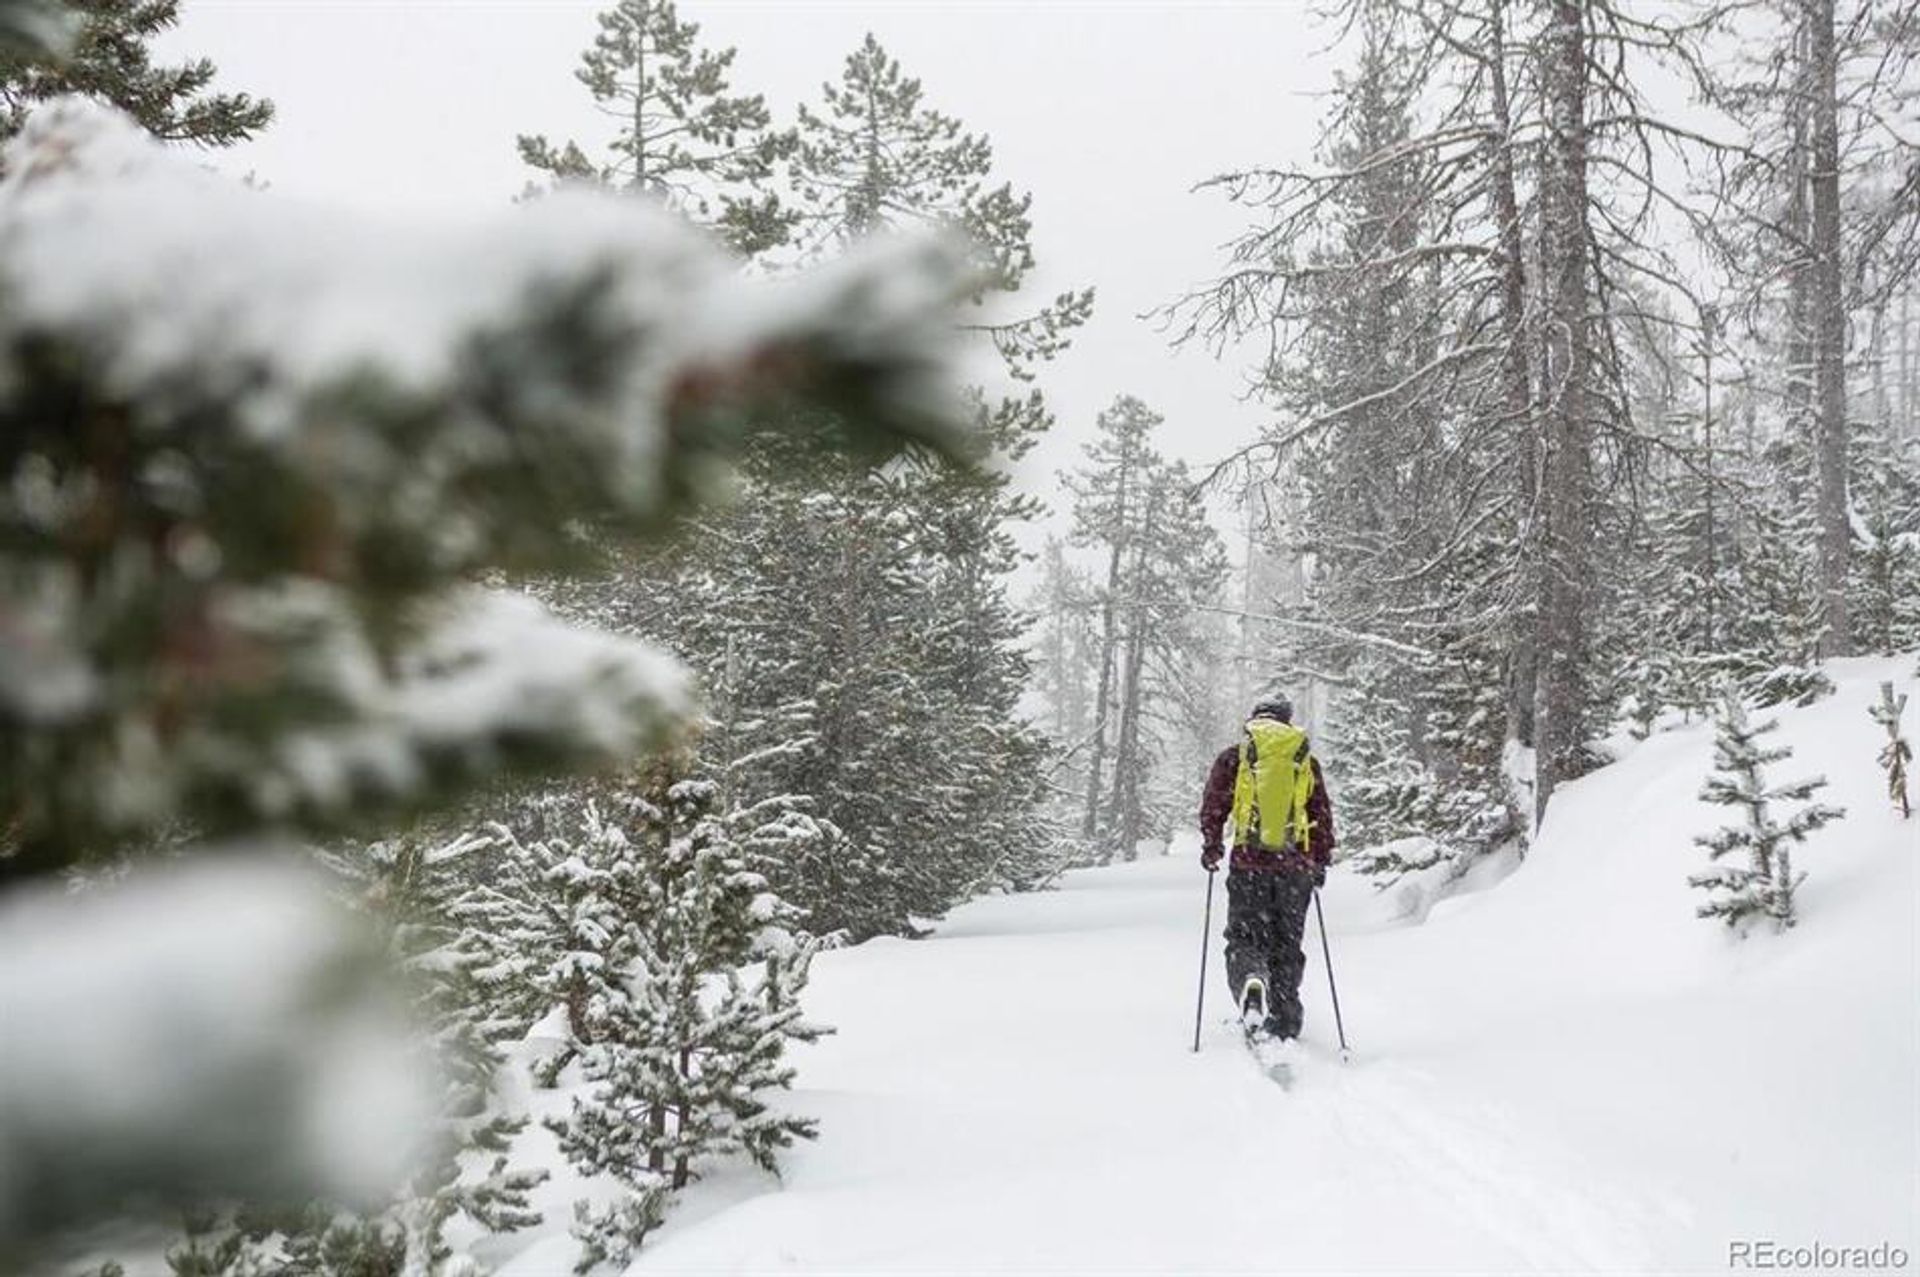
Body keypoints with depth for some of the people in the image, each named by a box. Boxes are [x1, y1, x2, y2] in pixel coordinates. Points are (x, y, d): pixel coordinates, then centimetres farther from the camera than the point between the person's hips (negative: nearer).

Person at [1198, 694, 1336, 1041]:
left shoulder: (1233, 757, 6)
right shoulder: (1307, 760, 12)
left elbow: (1213, 806, 2)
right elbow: (1323, 815, 13)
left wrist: (1211, 847, 15)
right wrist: (1321, 862, 22)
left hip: (1249, 861, -2)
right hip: (1296, 865, 2)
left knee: (1245, 937, 2)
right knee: (1286, 944, 11)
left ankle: (1251, 980, -29)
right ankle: (1284, 1020, 10)